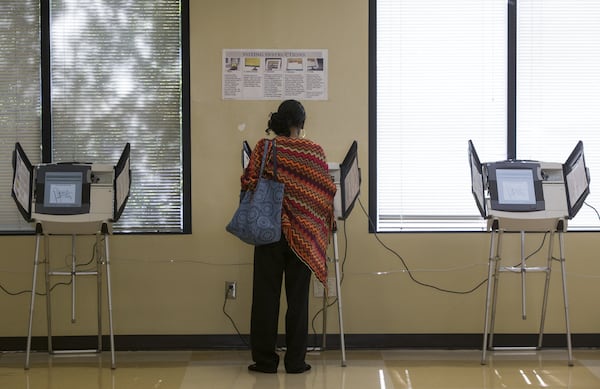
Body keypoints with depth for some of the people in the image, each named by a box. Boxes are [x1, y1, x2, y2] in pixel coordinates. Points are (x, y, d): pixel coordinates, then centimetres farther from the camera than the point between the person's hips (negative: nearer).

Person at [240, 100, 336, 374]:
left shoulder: (263, 148, -4)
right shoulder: (313, 151, -3)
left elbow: (247, 184, -6)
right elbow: (327, 190, 1)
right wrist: (328, 218, 20)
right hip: (303, 232, 0)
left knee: (266, 294, 6)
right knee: (297, 296, 7)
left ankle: (264, 359, 8)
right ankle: (295, 360, 9)